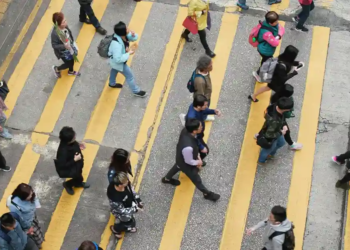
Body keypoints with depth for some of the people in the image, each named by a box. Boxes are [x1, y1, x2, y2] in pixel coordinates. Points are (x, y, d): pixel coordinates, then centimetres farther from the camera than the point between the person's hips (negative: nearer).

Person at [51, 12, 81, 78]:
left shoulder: (65, 26, -21)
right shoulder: (55, 33, -40)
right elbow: (54, 45, -28)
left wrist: (72, 42, 6)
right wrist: (64, 46, -38)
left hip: (69, 47, 7)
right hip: (63, 52, -6)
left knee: (72, 60, 29)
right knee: (68, 64, 15)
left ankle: (71, 71, 62)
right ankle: (56, 69, 46)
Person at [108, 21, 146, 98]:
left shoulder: (123, 35, -22)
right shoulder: (117, 44, -46)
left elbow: (134, 38, -7)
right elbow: (118, 59, -39)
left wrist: (133, 34, -31)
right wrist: (129, 53, -33)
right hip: (118, 62, -8)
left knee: (115, 70, 36)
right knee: (129, 76, 13)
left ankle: (112, 83, 66)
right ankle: (136, 91, 38)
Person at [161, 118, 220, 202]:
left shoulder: (186, 130, -29)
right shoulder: (188, 147, -50)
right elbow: (189, 161, -28)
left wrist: (198, 156, -2)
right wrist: (198, 162, -9)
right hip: (186, 164, -6)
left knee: (178, 166, 39)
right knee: (197, 180, 22)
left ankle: (167, 179, 69)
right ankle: (207, 194, 51)